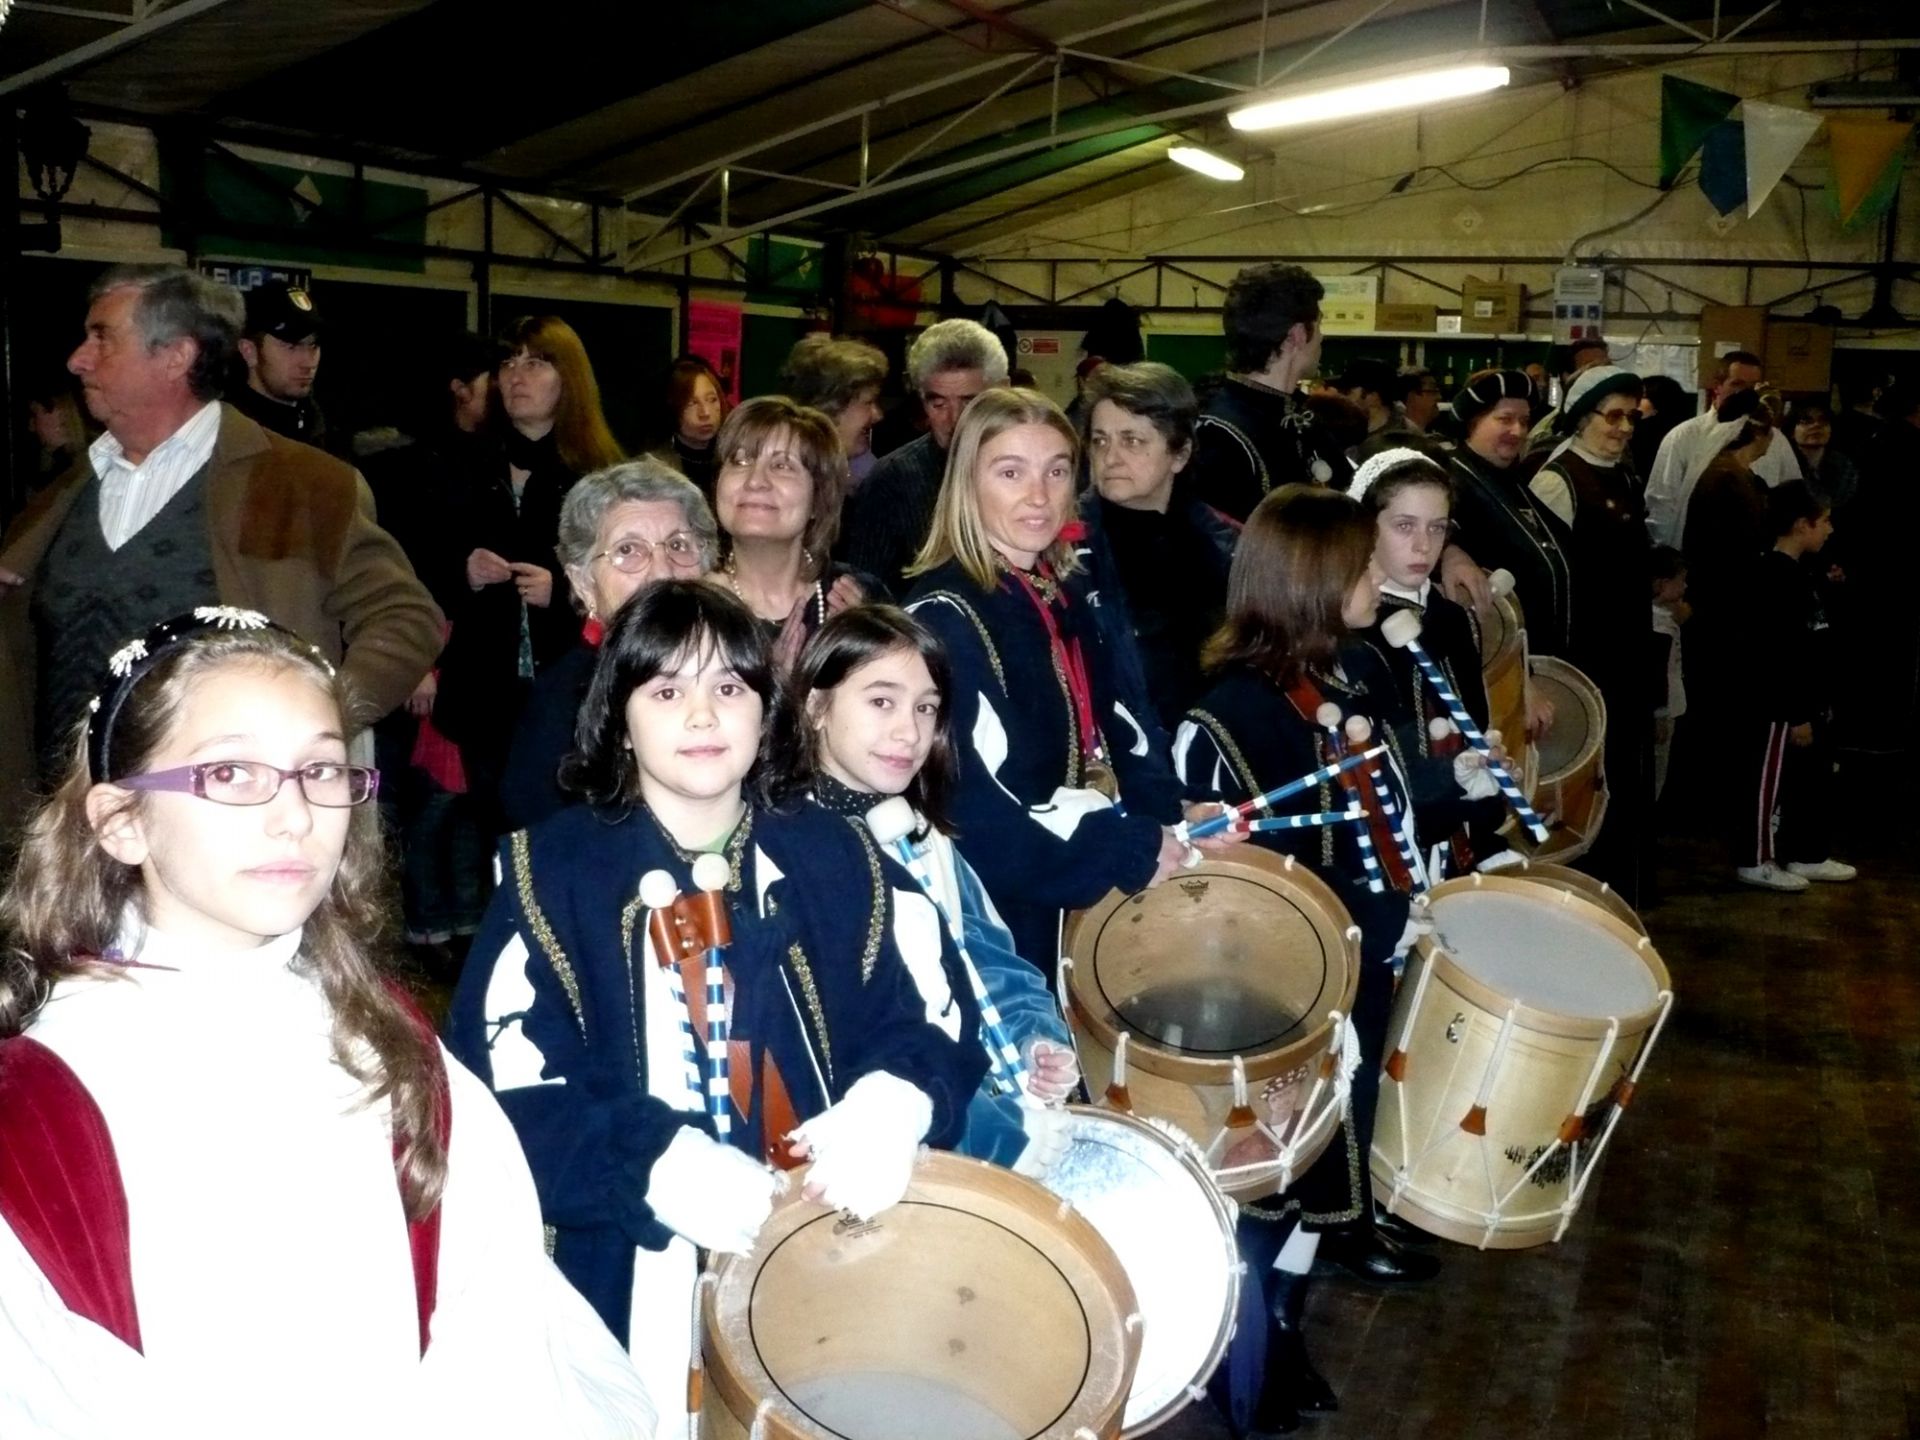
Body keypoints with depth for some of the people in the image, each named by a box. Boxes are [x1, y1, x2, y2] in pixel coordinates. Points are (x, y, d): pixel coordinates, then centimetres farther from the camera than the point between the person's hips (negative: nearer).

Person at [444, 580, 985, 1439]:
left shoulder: (836, 860, 3)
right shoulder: (556, 872, -5)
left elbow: (940, 1021, 3)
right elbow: (501, 1088, -11)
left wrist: (890, 1109, -18)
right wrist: (657, 1168, -24)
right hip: (639, 1279, -2)